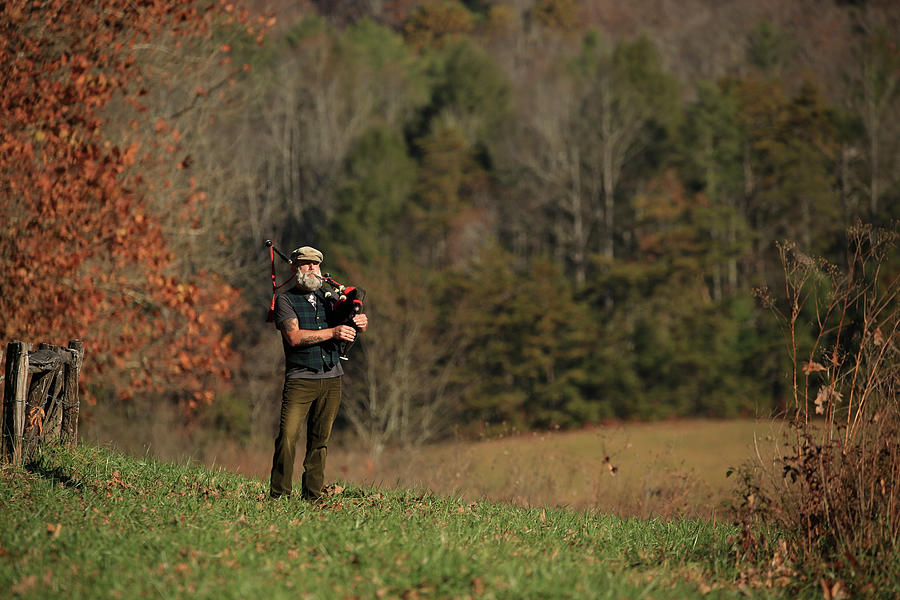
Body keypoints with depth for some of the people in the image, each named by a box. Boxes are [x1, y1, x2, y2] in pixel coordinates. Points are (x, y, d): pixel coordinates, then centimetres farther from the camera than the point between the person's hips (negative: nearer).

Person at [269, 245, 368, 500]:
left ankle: (312, 495, 11)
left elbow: (358, 324, 17)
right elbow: (294, 337, -13)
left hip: (332, 379, 5)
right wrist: (333, 332, -18)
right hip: (300, 379, -5)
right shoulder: (286, 300, 1)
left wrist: (361, 322, -9)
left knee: (320, 440, 6)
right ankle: (279, 494, -6)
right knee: (288, 436, -13)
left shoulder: (329, 297, 16)